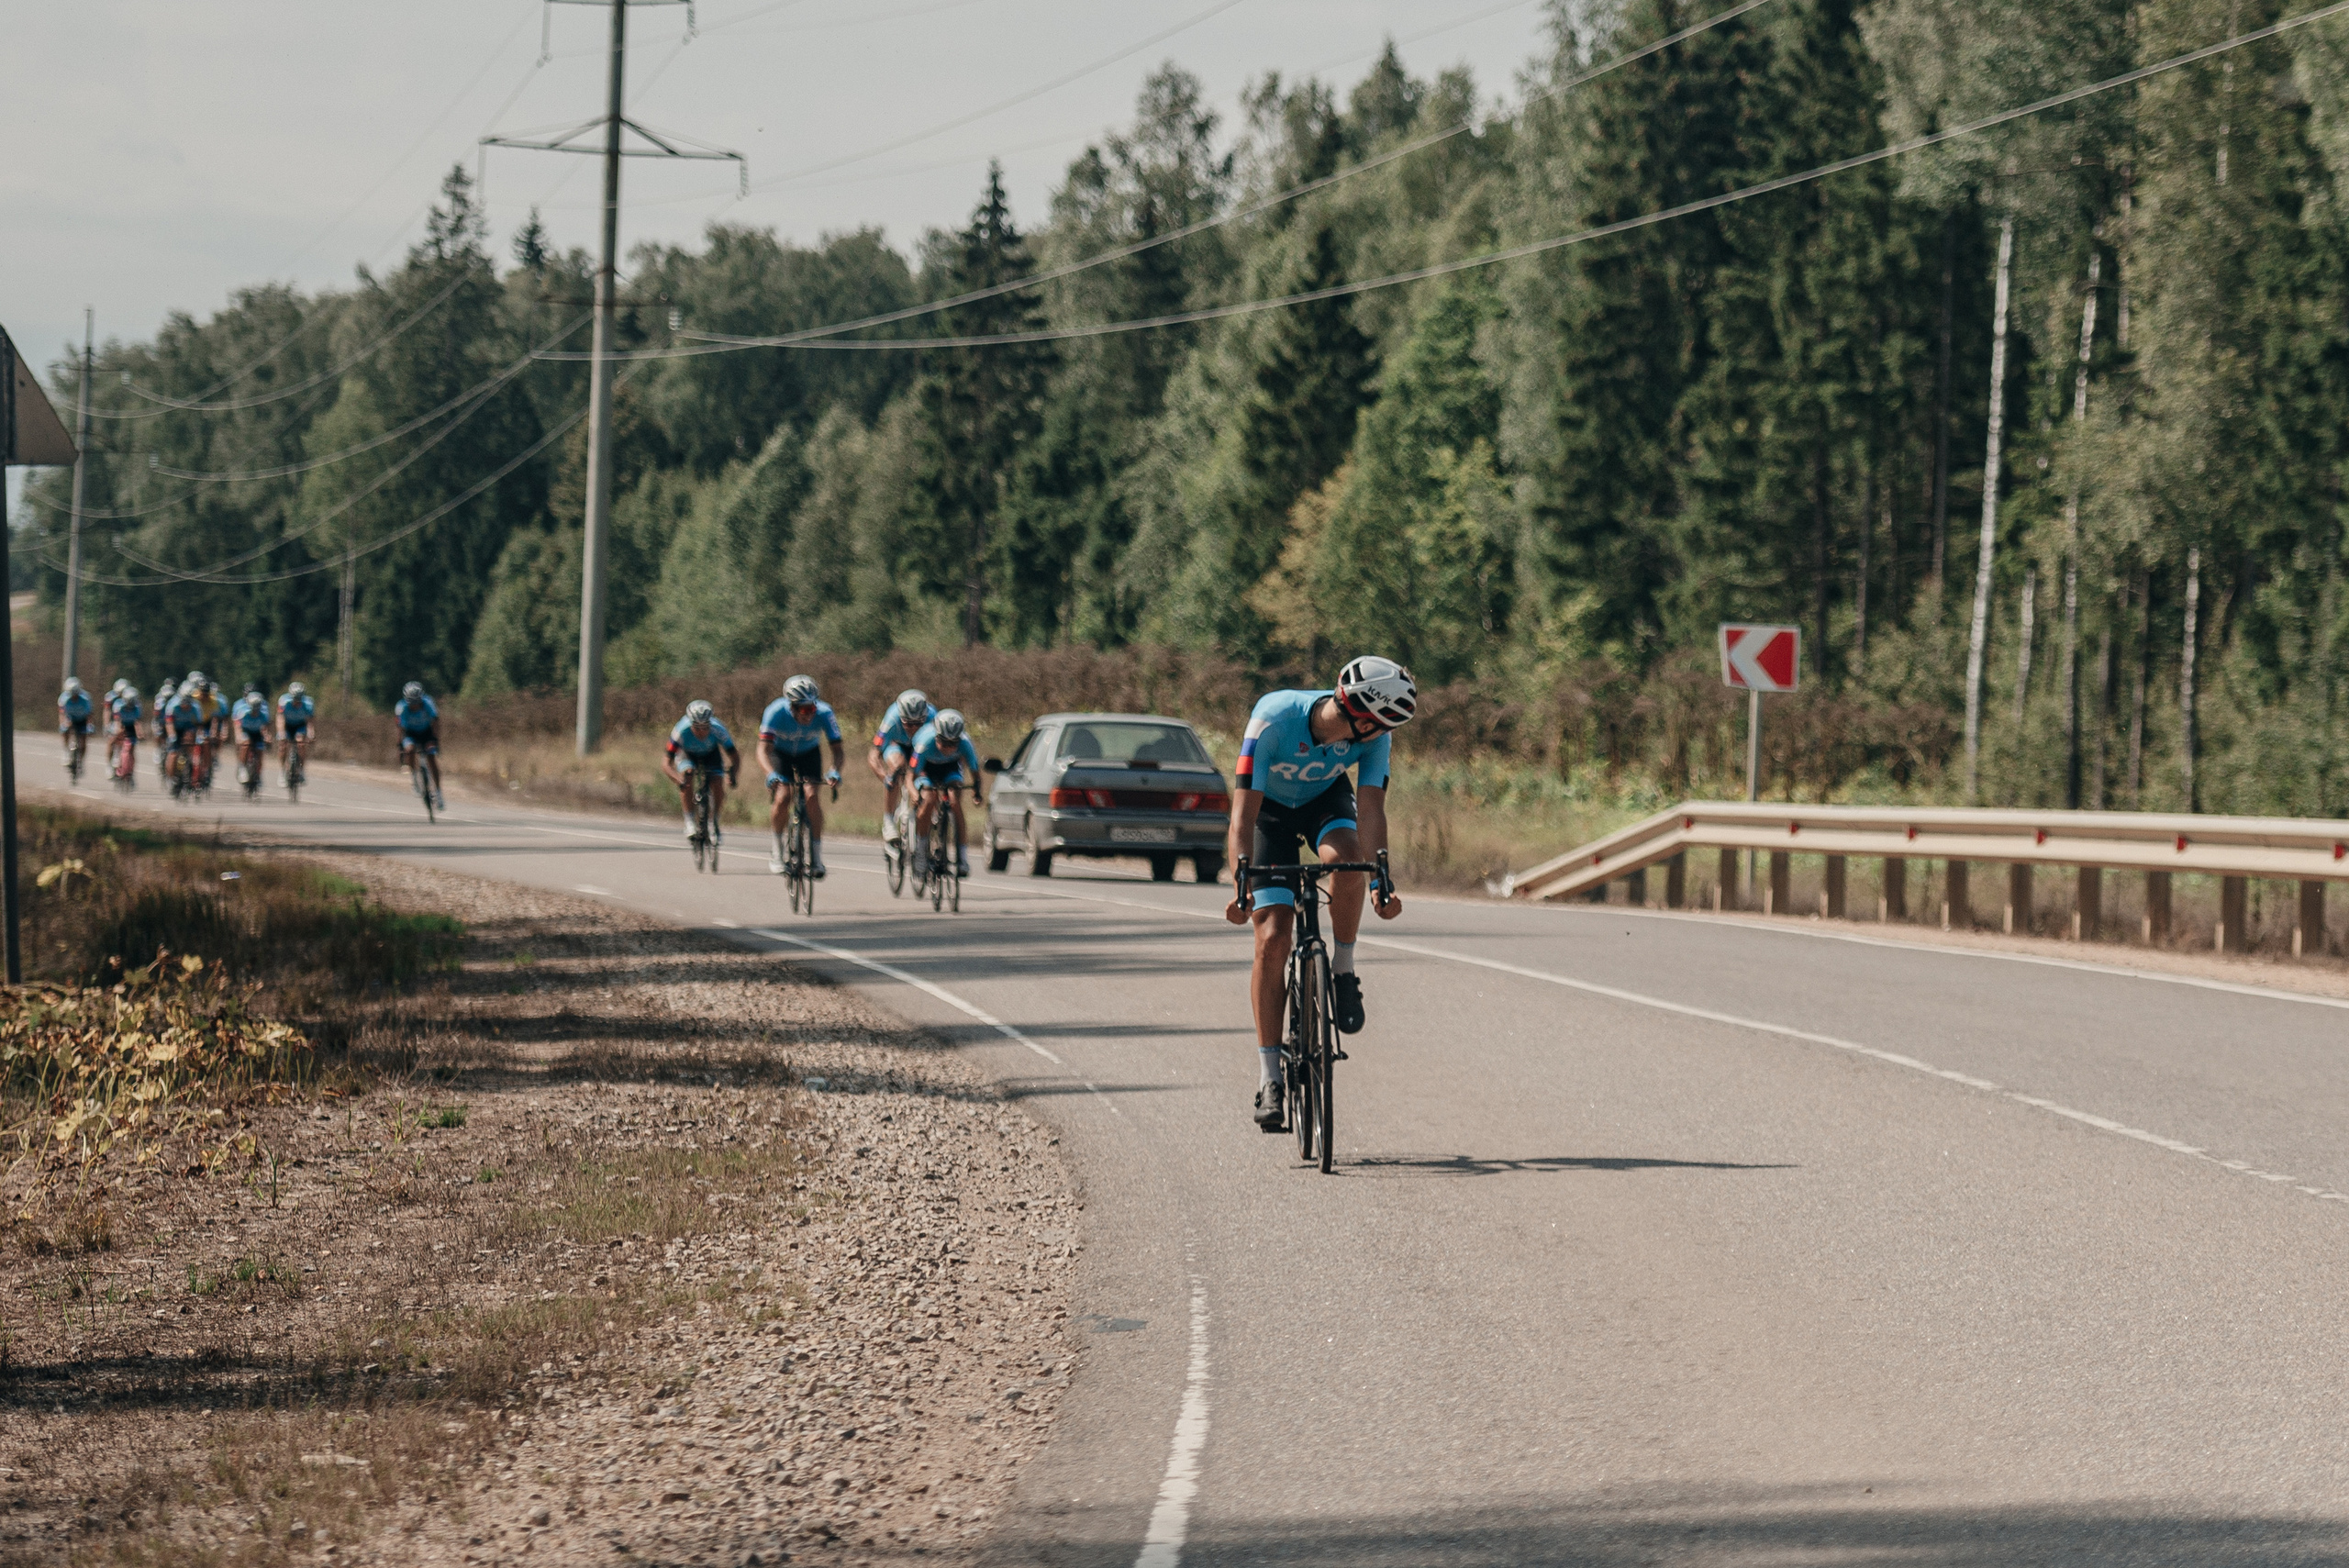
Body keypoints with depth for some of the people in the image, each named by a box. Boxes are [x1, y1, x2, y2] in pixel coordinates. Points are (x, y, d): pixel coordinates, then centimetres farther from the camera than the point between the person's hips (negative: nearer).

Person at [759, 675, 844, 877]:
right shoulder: (776, 712, -35)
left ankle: (816, 857, -12)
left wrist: (835, 771, -51)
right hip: (780, 753, -1)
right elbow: (764, 750, -38)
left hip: (809, 753, 1)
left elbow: (838, 748, -30)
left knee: (811, 794, -21)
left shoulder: (824, 713, -32)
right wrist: (771, 774, -57)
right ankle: (777, 852, -3)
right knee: (782, 797, -22)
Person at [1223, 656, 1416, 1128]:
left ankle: (1343, 973, -13)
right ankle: (1268, 1076, -7)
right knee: (1272, 938, -12)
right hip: (1271, 810, -2)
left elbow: (1371, 809, -27)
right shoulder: (1274, 718, -37)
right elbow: (1244, 808, -36)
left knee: (1345, 857, -35)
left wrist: (1383, 882, -41)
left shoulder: (1373, 734, -27)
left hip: (1327, 800, 2)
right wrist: (1241, 885, -45)